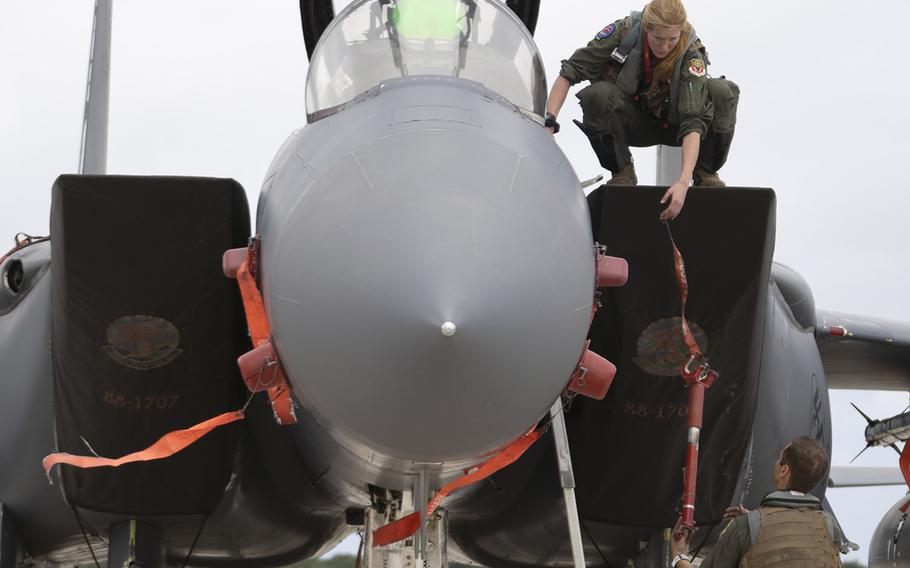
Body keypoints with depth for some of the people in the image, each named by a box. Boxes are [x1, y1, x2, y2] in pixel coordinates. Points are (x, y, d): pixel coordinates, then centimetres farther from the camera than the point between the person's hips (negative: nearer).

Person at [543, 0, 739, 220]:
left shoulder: (692, 55, -27)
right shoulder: (624, 32, -24)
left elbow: (694, 122, -36)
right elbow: (569, 72, -18)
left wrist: (683, 181, -48)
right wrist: (549, 122, -31)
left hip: (672, 123, -1)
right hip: (633, 123, 1)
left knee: (724, 92, -29)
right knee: (596, 94, -33)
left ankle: (706, 173, -7)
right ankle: (622, 172, -10)